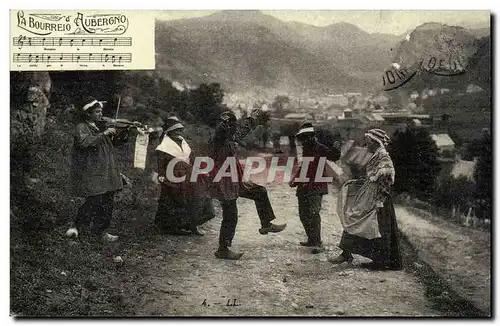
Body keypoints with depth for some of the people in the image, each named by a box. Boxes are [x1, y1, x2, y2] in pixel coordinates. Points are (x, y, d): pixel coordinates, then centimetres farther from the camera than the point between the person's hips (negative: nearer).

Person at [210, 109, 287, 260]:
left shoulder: (229, 140, 9)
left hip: (235, 183, 10)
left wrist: (252, 118, 39)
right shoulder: (218, 141, -19)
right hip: (225, 186, -10)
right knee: (230, 218, -2)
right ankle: (223, 250, 11)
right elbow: (220, 132, -43)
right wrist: (223, 123, -60)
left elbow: (241, 131, 28)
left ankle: (266, 225, 24)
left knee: (260, 192, 16)